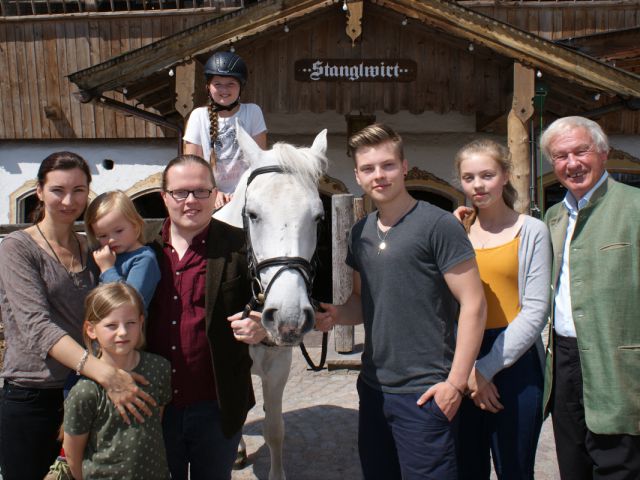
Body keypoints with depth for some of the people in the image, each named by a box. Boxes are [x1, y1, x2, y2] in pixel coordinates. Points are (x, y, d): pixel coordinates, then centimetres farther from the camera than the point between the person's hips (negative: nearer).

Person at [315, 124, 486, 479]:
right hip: (373, 386, 7)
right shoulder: (360, 233, 8)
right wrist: (336, 316, -3)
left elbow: (473, 305, -13)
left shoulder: (438, 225, -12)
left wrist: (456, 382, -16)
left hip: (423, 393, -6)